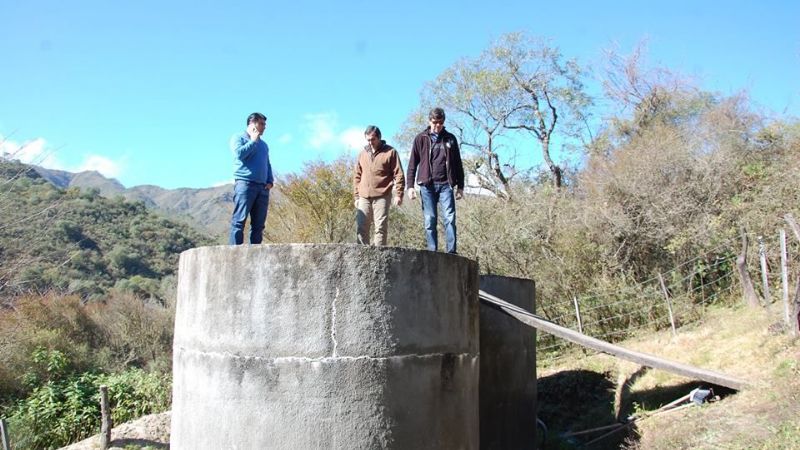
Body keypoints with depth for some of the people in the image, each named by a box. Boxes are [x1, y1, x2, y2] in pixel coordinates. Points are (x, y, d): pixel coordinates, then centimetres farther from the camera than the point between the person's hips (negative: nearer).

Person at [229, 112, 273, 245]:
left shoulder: (263, 144, 26)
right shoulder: (238, 138, 7)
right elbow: (239, 153, -12)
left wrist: (270, 181, 11)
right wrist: (253, 141, -2)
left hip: (262, 187, 6)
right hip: (244, 183, -6)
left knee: (259, 223, 1)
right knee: (239, 220, -12)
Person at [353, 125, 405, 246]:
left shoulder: (390, 152, 2)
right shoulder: (362, 154, 15)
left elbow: (399, 175, -1)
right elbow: (357, 176, 18)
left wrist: (398, 194, -9)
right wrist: (357, 196, 12)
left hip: (382, 196, -4)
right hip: (364, 198, 4)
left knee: (381, 227, -5)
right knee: (361, 228, 0)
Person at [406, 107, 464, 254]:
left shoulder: (450, 139, 11)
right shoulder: (421, 139, 7)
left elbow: (458, 164, 15)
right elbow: (413, 163, 6)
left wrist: (460, 186, 10)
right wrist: (410, 186, -2)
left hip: (445, 185, 1)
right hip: (427, 185, 0)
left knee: (449, 218, -8)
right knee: (430, 220, -1)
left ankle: (452, 252, -8)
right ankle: (432, 252, 3)